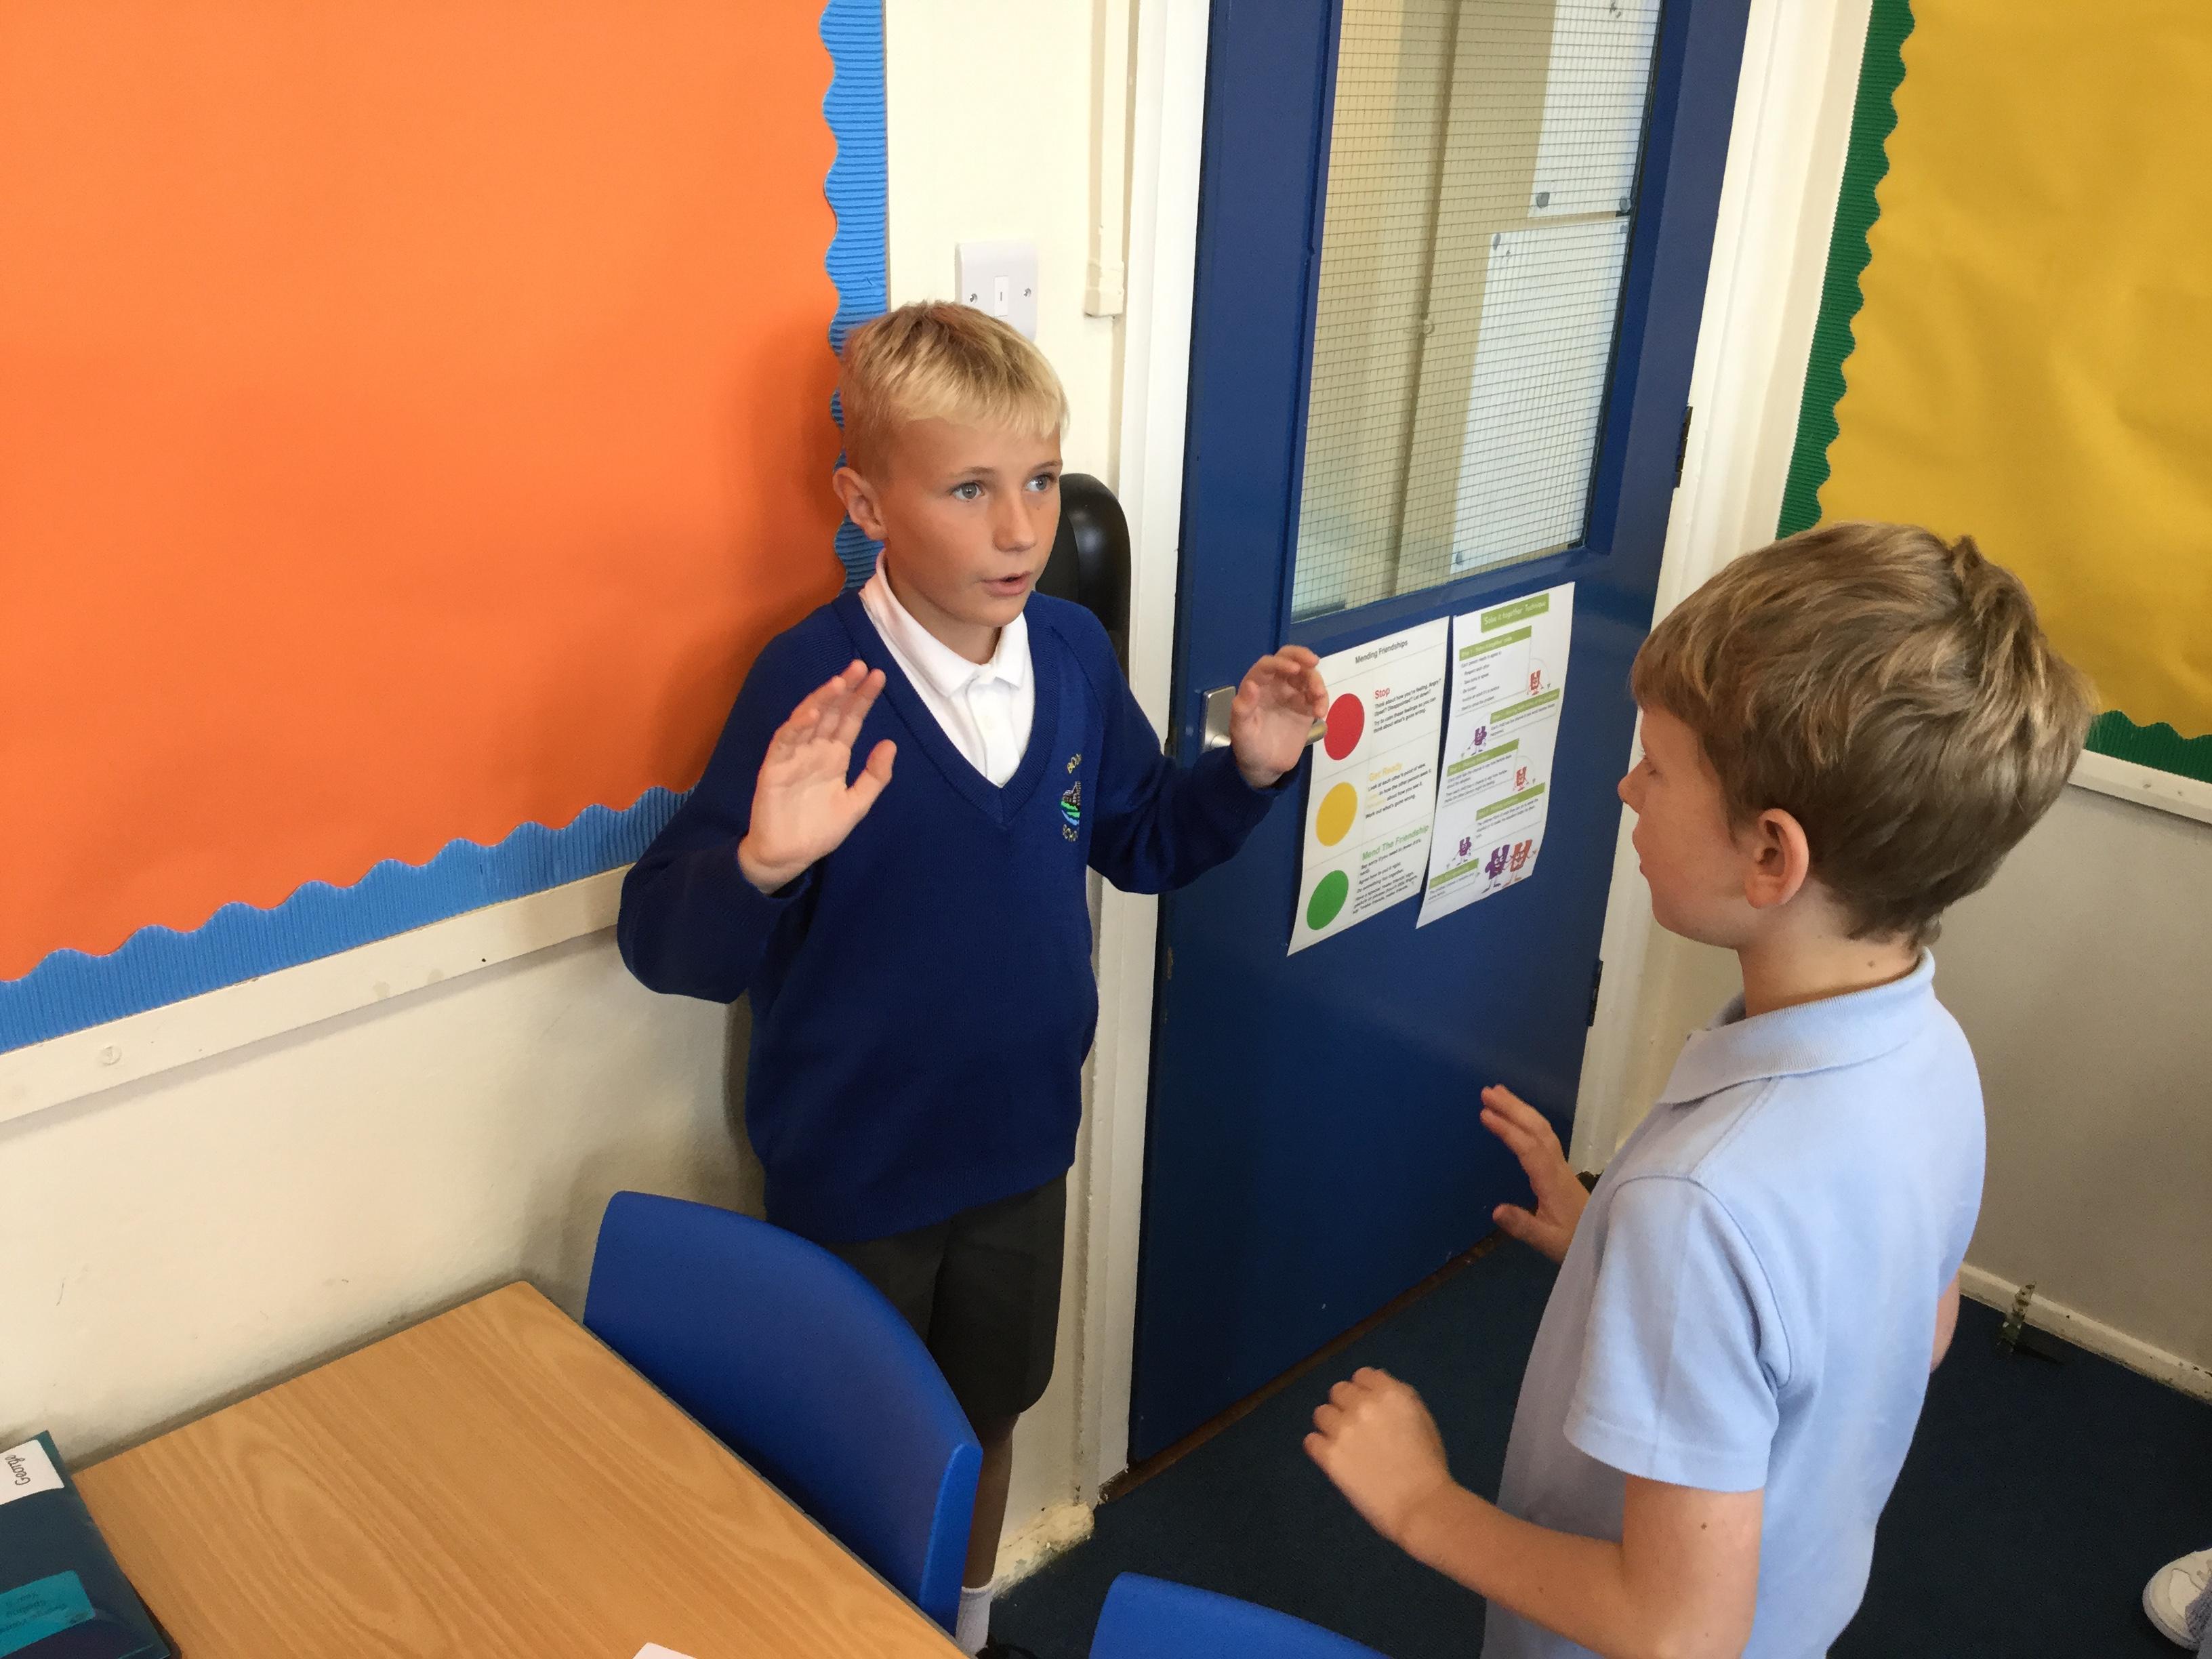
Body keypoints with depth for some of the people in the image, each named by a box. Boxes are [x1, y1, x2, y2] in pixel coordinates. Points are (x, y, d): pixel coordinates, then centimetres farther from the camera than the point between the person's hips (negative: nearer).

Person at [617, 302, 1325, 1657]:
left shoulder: (1075, 652, -8)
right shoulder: (815, 682, -25)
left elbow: (1138, 840, 7)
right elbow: (665, 942, -26)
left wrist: (1247, 769, -9)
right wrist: (765, 863, -46)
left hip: (1021, 1142, 5)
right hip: (854, 1174, -5)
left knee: (991, 1411, 28)